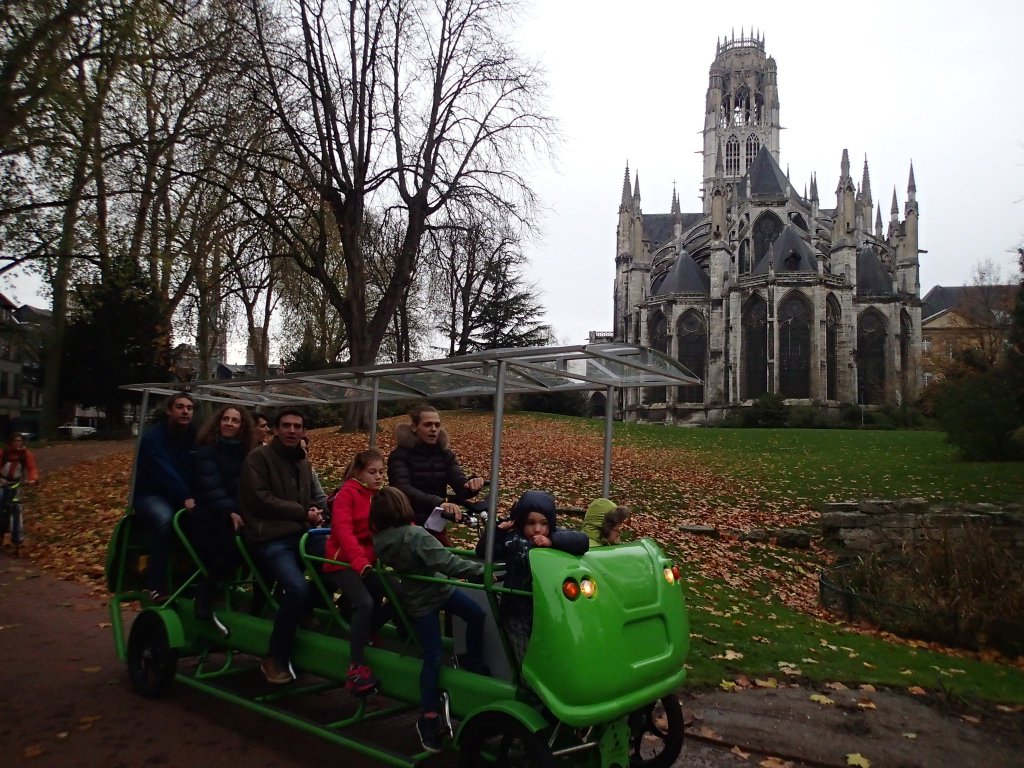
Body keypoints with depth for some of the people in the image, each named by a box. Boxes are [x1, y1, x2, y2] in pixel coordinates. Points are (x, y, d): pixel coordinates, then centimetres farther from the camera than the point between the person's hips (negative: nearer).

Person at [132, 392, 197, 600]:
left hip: (187, 496, 4)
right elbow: (163, 471, -25)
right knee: (165, 518, -38)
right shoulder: (153, 437, -11)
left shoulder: (195, 436, 5)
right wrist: (185, 497, -38)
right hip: (151, 495, -4)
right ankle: (156, 586, -27)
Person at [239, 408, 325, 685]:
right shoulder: (258, 458, -2)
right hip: (269, 539, -7)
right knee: (298, 587, -29)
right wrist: (303, 513, -11)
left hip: (300, 534, 7)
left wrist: (315, 512, 3)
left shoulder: (302, 462, 22)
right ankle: (276, 659, -9)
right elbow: (260, 499, -12)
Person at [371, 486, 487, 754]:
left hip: (415, 596, 7)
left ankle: (474, 662, 28)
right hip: (423, 602, -7)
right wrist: (481, 570, -27)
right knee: (433, 658, -1)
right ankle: (427, 718, 9)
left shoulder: (380, 541, -8)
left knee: (476, 614, 11)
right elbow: (447, 563, -31)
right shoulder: (415, 535, -29)